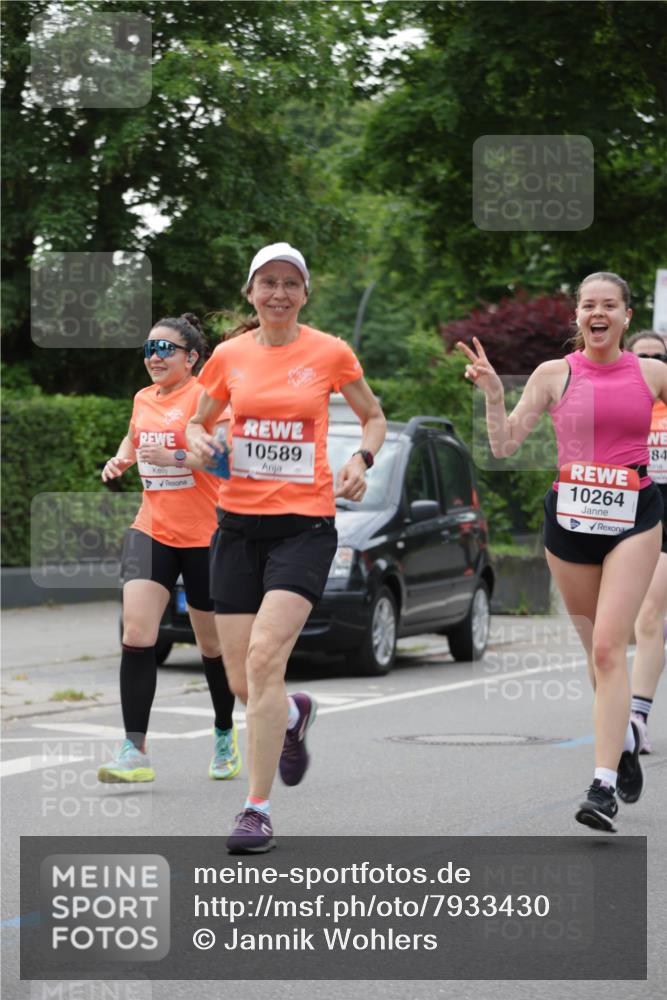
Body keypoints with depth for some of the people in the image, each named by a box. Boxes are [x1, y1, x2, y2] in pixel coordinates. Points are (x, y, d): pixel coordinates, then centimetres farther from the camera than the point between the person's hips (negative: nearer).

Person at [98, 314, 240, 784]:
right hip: (151, 530, 5)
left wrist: (175, 457, -29)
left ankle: (225, 734, 34)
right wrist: (120, 460, 12)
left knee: (212, 643, 10)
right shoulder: (144, 399, 11)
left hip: (204, 534, -5)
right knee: (136, 632, -14)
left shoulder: (205, 395, -9)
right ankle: (135, 751, -16)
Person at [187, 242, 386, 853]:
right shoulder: (229, 356, 6)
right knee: (242, 681, 3)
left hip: (305, 522, -3)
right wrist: (198, 441, -3)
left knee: (264, 656, -20)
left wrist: (362, 459, -6)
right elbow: (198, 421, 20)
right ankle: (294, 715, 41)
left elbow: (374, 417, 14)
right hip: (239, 521, 3)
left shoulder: (330, 353, 0)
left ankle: (258, 809, -13)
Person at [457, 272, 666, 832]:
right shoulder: (555, 374, 2)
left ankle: (604, 786, -17)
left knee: (609, 646, -15)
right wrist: (493, 393, -13)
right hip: (569, 517, 2)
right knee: (596, 648, 13)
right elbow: (505, 446, 1)